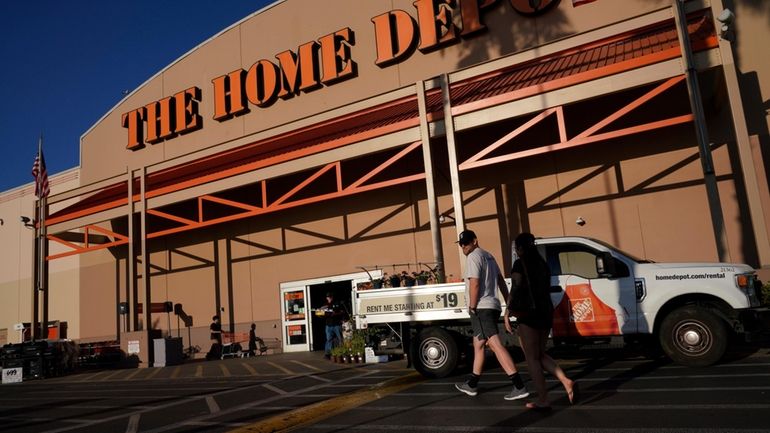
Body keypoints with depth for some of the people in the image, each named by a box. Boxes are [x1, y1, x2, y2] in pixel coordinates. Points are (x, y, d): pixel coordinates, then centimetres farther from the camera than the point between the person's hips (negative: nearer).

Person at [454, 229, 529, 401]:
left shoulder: (473, 257, -9)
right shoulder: (488, 256, 20)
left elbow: (474, 284, -20)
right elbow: (501, 281, 21)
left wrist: (472, 307, -13)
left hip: (481, 308, -10)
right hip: (493, 306, 10)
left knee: (496, 345, -15)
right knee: (478, 345, 17)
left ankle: (519, 386, -20)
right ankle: (471, 384, 26)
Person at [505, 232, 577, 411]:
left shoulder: (520, 264, -9)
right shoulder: (542, 263, 13)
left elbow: (515, 290, -16)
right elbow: (545, 290, 16)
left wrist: (507, 313, -12)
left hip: (529, 314, -8)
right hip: (546, 312, 8)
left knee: (532, 358, 2)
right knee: (540, 355, 17)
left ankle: (543, 400, 3)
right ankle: (567, 382, 0)